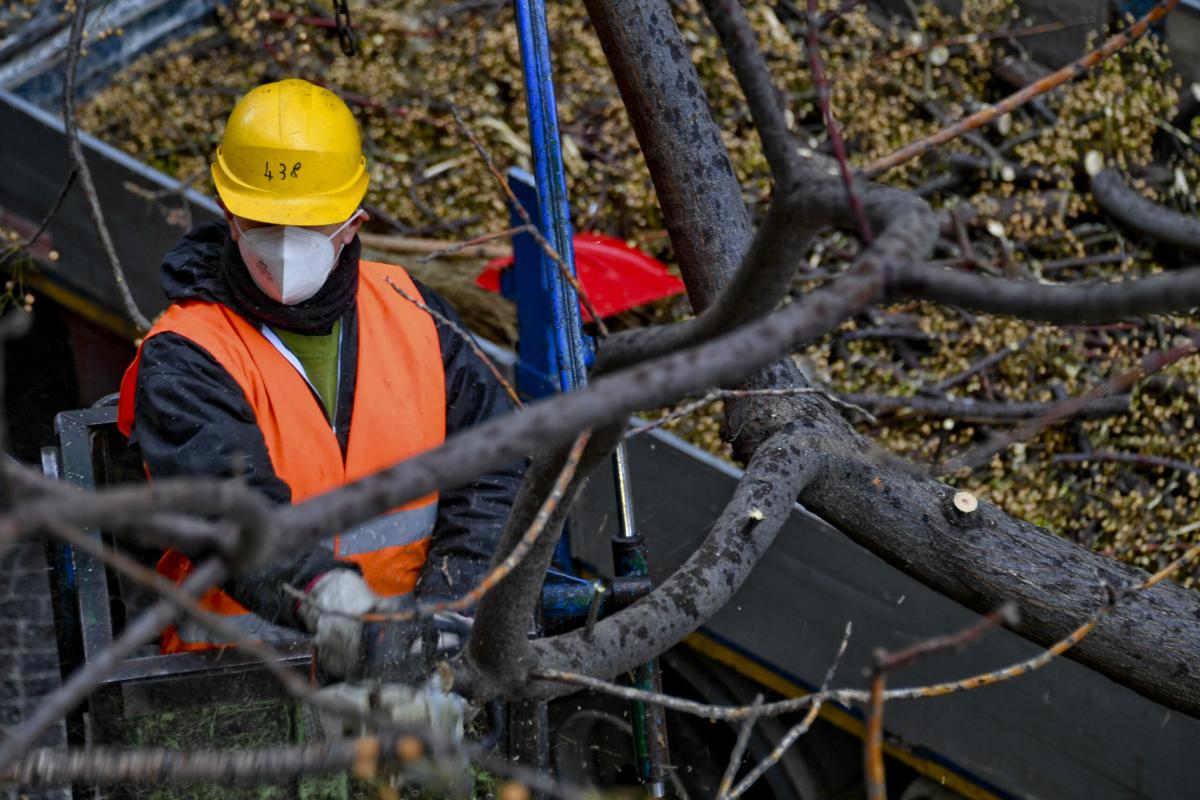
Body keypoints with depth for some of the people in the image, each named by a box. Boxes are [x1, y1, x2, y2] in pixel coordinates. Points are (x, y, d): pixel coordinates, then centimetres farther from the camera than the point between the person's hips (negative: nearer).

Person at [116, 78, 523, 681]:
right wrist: (322, 593, -42)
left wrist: (447, 596, -6)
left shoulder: (410, 314, 10)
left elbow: (496, 465, 10)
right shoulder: (183, 360, -5)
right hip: (246, 643, -4)